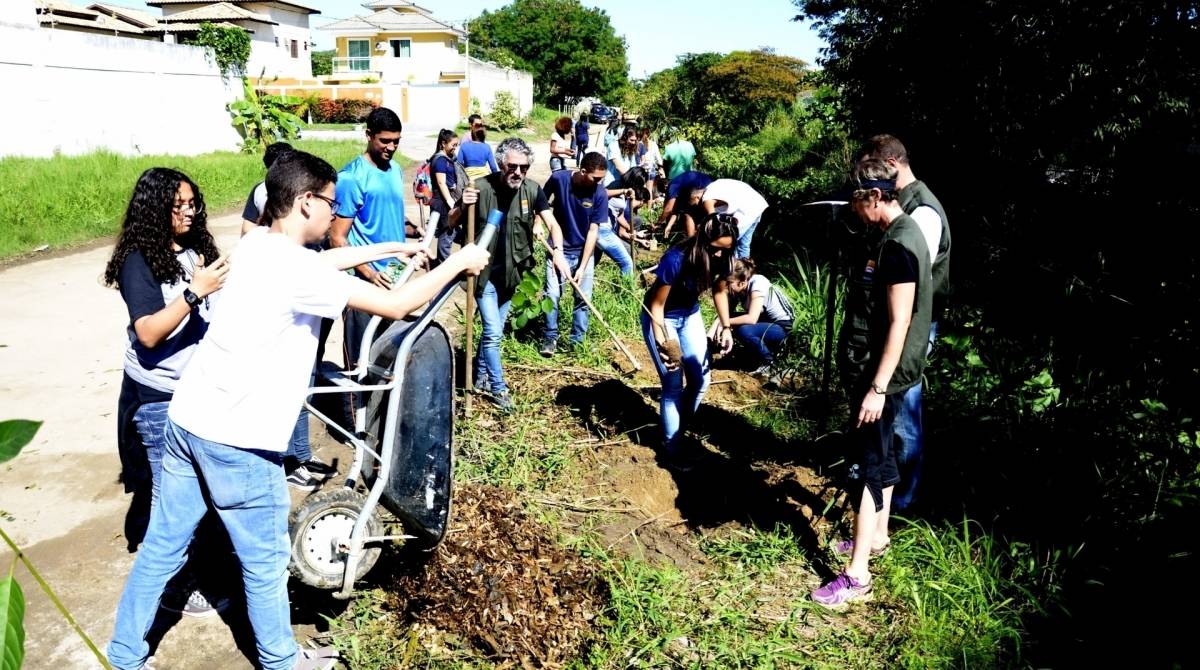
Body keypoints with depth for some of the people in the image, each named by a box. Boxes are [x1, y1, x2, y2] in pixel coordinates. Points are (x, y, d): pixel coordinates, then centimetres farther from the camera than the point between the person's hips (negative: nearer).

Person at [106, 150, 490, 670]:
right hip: (237, 439, -8)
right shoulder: (297, 271, -19)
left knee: (161, 548, 20)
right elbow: (396, 305, -17)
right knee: (265, 561, 11)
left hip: (187, 418, 8)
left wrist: (392, 248, 27)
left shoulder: (256, 246, 7)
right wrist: (458, 263, -5)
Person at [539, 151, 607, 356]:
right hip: (558, 249, -1)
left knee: (583, 297, 3)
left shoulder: (600, 194, -15)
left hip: (584, 251, 1)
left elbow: (593, 231, -14)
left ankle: (577, 340, 18)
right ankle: (550, 337, 11)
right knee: (552, 294, -6)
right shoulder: (558, 179, -16)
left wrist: (582, 267, -16)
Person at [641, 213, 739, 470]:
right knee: (674, 384, -7)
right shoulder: (676, 259, -34)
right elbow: (656, 304, -24)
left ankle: (680, 428, 30)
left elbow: (720, 291, 4)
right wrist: (661, 342, -34)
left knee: (700, 380, 6)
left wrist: (726, 326, -6)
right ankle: (671, 444, 11)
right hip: (661, 317, -6)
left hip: (690, 315, 6)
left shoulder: (721, 259, -17)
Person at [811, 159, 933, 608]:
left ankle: (857, 575, 1)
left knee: (871, 460, -6)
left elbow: (899, 323, -24)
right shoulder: (894, 236, 9)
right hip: (872, 369, 10)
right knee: (880, 451, 20)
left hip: (881, 374, -10)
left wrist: (878, 387, -24)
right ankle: (877, 534, 38)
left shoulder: (899, 246, -22)